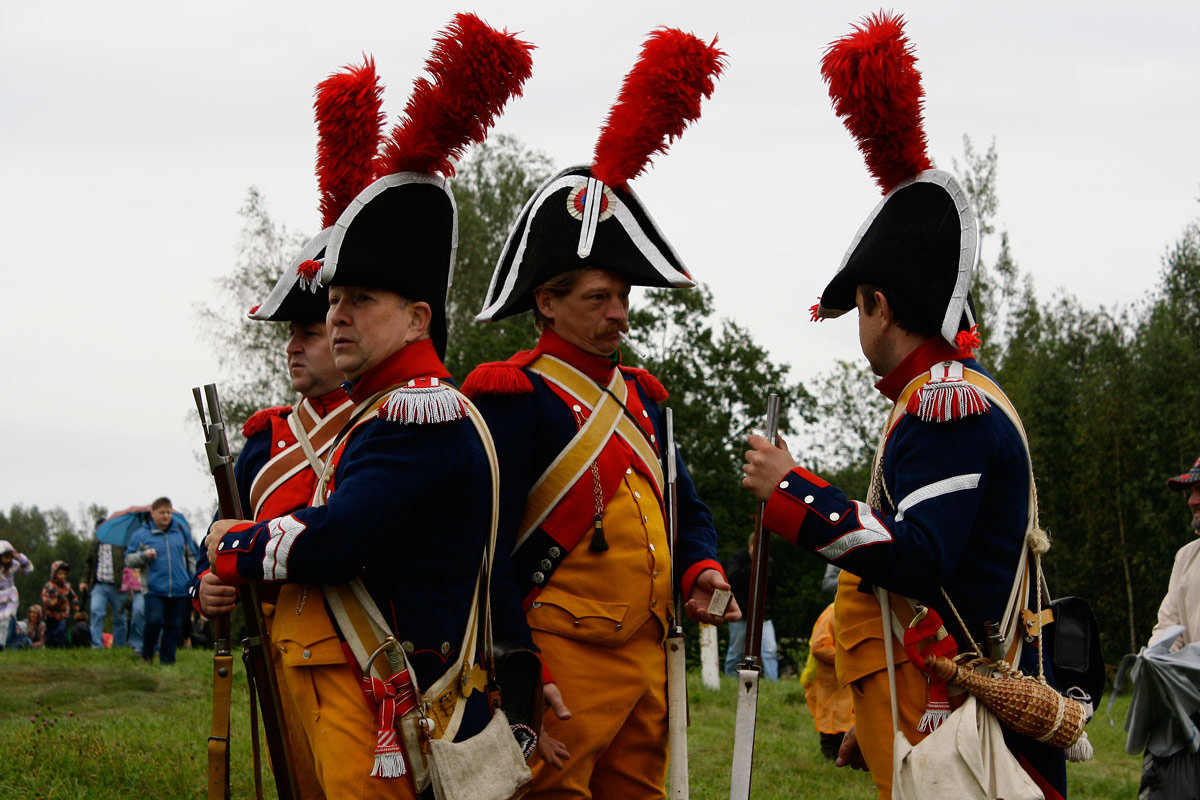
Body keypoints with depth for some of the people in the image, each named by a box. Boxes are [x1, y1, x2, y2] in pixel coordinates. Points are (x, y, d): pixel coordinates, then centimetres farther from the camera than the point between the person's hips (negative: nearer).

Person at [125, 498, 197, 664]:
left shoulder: (181, 531, 13)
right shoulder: (141, 534, 5)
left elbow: (191, 557, 22)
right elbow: (128, 560, 7)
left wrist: (194, 581, 18)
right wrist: (144, 555, -12)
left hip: (179, 589, 3)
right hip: (154, 589, -3)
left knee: (174, 626, 2)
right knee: (154, 621, -18)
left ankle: (167, 661, 11)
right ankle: (146, 656, 1)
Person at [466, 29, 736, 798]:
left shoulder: (640, 395, 16)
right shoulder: (515, 395, -8)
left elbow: (686, 509, 25)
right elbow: (486, 551, -13)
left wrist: (701, 571, 3)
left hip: (646, 664, 8)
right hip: (561, 668, -8)